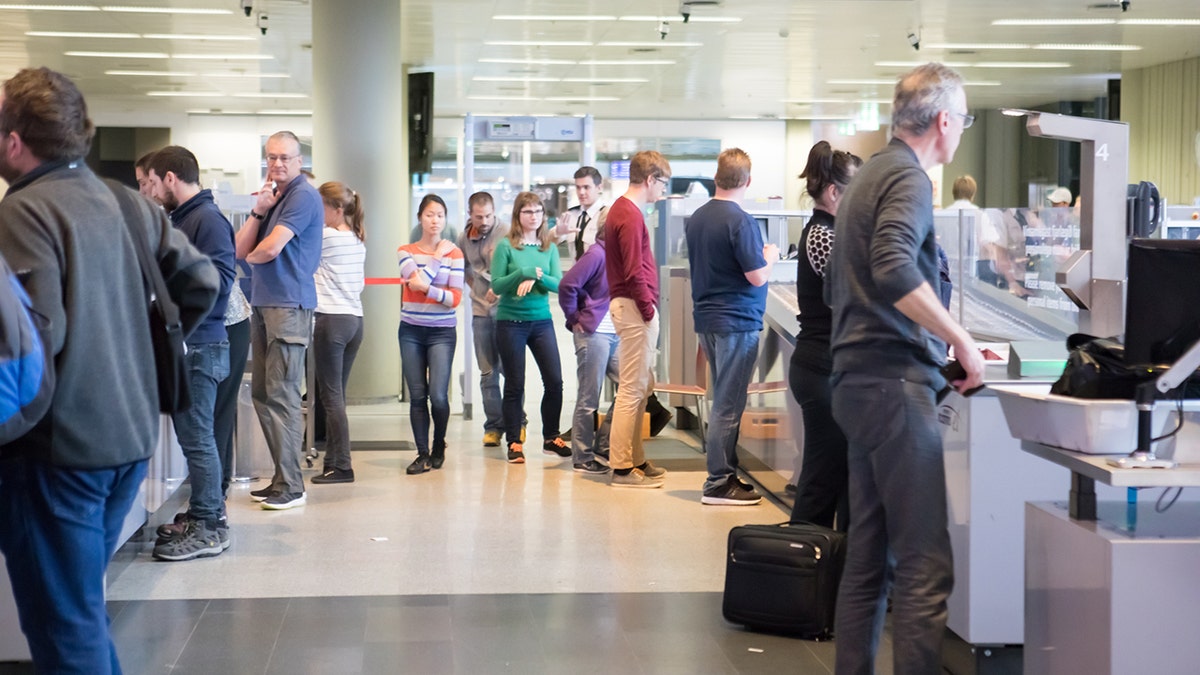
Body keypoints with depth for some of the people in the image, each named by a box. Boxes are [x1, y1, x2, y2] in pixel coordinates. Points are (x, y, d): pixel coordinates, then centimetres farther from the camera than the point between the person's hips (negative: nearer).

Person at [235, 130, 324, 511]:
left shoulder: (303, 196, -7)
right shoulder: (271, 197, 19)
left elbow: (269, 250, -16)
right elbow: (241, 250, 12)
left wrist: (251, 256, 6)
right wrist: (259, 210, -1)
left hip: (289, 305, -9)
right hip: (263, 304, 9)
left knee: (281, 394, -10)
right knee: (262, 393, 9)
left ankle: (291, 486, -8)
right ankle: (281, 476, 16)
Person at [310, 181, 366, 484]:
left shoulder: (326, 237, -10)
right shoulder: (358, 242, 14)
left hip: (331, 320, -8)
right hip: (355, 319, 8)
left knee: (331, 396, -4)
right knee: (336, 394, 11)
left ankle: (342, 466, -5)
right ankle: (333, 462, 13)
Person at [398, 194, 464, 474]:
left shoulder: (454, 253, 1)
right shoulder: (406, 251, 5)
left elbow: (456, 298, -5)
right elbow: (416, 281, -12)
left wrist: (426, 288, -17)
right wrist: (437, 257, -6)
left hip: (442, 331, -1)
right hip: (411, 331, 1)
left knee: (438, 395, -9)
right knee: (417, 395, 0)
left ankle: (439, 447, 15)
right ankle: (422, 454, 8)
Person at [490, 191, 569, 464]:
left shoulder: (549, 247, 6)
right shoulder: (506, 246, -4)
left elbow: (558, 284, -1)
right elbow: (496, 285, -8)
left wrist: (536, 277, -18)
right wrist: (524, 272, -20)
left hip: (541, 320, 3)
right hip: (511, 321, -3)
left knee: (554, 381, 0)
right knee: (515, 385, 3)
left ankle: (550, 438, 16)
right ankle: (514, 443, 13)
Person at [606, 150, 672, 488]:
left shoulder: (621, 209, 17)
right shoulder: (630, 216, -16)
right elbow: (634, 273, -20)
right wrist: (649, 311, -13)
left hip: (629, 306, 11)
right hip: (634, 308, -11)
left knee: (641, 387, 16)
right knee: (632, 390, -7)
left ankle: (635, 459, 23)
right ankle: (622, 468, -3)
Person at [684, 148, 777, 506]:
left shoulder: (696, 218, 8)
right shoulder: (740, 221, -17)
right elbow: (758, 276, -18)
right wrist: (770, 256, 2)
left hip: (707, 318, 8)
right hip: (736, 321, -8)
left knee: (724, 400, 16)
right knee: (728, 405, -3)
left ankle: (725, 473, 22)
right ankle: (719, 483, 0)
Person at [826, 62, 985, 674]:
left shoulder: (867, 177, 20)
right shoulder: (908, 177, -10)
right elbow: (894, 271, -27)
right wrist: (960, 340, -19)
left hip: (859, 381, 10)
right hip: (895, 383, -10)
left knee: (868, 557, 12)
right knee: (925, 564, -9)